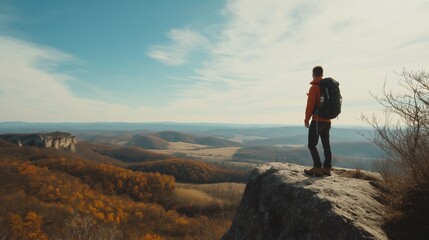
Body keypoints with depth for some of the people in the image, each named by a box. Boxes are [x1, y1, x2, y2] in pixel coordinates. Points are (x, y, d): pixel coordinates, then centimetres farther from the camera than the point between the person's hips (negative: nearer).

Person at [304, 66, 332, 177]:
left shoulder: (314, 87, -11)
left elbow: (310, 105, -14)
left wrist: (306, 119, -5)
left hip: (317, 120, -8)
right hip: (327, 121, 8)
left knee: (312, 144, -4)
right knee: (326, 145, 12)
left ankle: (317, 168, -9)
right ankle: (327, 168, 16)